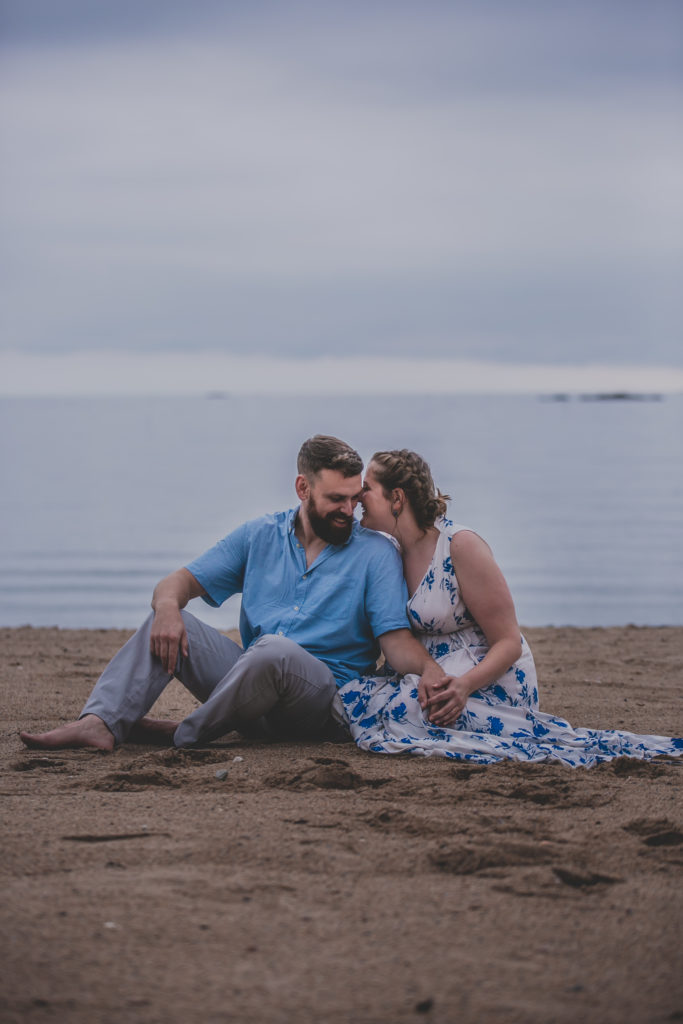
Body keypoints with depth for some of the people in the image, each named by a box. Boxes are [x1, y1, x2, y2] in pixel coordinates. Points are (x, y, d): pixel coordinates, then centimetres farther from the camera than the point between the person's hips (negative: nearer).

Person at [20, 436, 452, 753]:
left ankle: (184, 735, -20)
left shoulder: (376, 554, 0)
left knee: (275, 648, -37)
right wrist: (168, 605, -17)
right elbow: (181, 581, 9)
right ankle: (100, 723, -30)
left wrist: (431, 669, -31)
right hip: (251, 675, 5)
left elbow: (395, 637, -7)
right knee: (168, 622, -12)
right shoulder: (261, 536, 11)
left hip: (325, 700, -4)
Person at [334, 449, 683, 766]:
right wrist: (424, 677, -21)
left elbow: (509, 644, -13)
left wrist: (463, 685, -31)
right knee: (347, 696, -15)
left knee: (396, 709, -33)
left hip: (492, 684, -7)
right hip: (433, 679, 7)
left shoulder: (461, 545, -13)